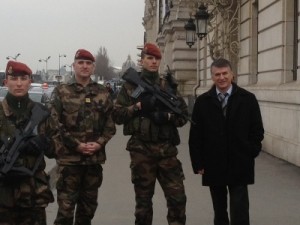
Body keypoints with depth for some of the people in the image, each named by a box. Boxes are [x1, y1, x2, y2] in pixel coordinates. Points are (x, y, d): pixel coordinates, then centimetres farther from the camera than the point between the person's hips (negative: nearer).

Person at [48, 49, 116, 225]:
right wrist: (76, 145, -14)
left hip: (95, 157, 4)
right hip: (69, 156, -3)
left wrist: (99, 143, -9)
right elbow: (55, 124, -7)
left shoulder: (103, 93, 9)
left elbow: (110, 123, 8)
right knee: (66, 204, -4)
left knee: (89, 204, 15)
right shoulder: (61, 92, 0)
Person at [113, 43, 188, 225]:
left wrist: (167, 116, -10)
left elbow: (184, 115, 10)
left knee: (177, 197, -1)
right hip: (141, 150, -1)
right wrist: (138, 106, -13)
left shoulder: (169, 86, 11)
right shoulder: (130, 86, 5)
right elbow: (117, 115, 0)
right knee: (143, 199, 9)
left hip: (167, 149, 1)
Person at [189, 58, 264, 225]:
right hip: (213, 166, 2)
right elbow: (195, 135, 3)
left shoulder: (248, 99, 0)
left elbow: (257, 131, 3)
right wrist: (198, 163, -1)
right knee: (219, 211, 15)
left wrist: (250, 155, -4)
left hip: (239, 167, -2)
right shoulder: (202, 102, 3)